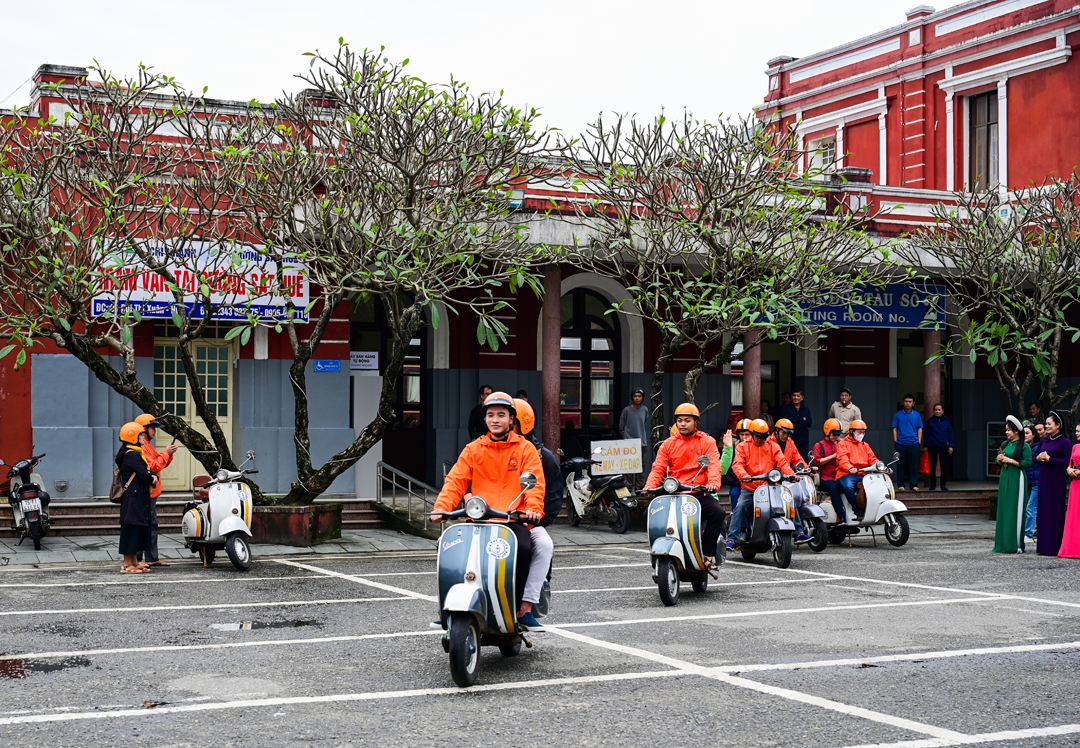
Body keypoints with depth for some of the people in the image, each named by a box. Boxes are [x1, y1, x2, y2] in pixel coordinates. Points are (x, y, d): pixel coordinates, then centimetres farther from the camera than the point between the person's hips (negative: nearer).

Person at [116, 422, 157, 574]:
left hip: (139, 498, 11)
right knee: (131, 528, -8)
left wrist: (153, 476, -5)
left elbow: (148, 471, 17)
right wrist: (152, 479, 0)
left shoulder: (136, 453, 17)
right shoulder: (132, 455, -16)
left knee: (138, 529, 14)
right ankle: (127, 565, -6)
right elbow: (144, 475, -21)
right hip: (134, 498, -11)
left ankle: (134, 562, 20)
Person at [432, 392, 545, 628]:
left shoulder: (525, 449, 9)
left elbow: (535, 483, -2)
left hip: (514, 519, -2)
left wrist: (533, 508, -22)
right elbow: (456, 480, 6)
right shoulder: (473, 449, 15)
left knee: (523, 548, -31)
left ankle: (516, 606, -16)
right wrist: (441, 507, -11)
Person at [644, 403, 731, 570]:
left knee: (718, 512, -30)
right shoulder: (668, 444, 15)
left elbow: (715, 465, -6)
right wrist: (650, 486, -14)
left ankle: (708, 554, -19)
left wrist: (713, 483, -28)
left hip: (700, 493, -2)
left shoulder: (707, 441, 9)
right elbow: (658, 468, 7)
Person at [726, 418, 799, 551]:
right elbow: (738, 464, -8)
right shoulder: (742, 447, 6)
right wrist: (743, 475, -31)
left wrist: (791, 474, -17)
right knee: (740, 506, -26)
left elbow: (782, 463, 3)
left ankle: (797, 533, 5)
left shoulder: (773, 446, 14)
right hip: (749, 488, -2)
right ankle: (732, 538, -24)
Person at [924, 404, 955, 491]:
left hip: (944, 446, 1)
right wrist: (926, 446, 3)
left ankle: (943, 485, 12)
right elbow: (927, 434, 7)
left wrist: (951, 446, 2)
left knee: (944, 466, 2)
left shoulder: (946, 421, 7)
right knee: (932, 466, 2)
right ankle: (933, 485, 10)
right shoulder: (930, 421, 5)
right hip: (932, 446, -1)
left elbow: (951, 434, 9)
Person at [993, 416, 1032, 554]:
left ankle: (1016, 544, -3)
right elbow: (998, 461, 21)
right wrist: (1000, 459, -2)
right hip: (1004, 478, 7)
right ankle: (1004, 543, 10)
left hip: (1016, 480, -7)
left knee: (1015, 511, -6)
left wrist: (1010, 460, -14)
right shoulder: (1005, 444, 13)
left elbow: (1028, 463, -15)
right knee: (1003, 510, 6)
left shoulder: (1024, 446, -7)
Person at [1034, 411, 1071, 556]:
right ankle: (1043, 545, 11)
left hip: (1057, 479, -6)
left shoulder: (1064, 442, -7)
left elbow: (1067, 461, -14)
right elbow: (1035, 457, 16)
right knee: (1043, 510, 6)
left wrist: (1049, 459, -16)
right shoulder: (1044, 440, 12)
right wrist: (1038, 458, -6)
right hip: (1043, 477, 6)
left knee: (1055, 511, -3)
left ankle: (1054, 546, 1)